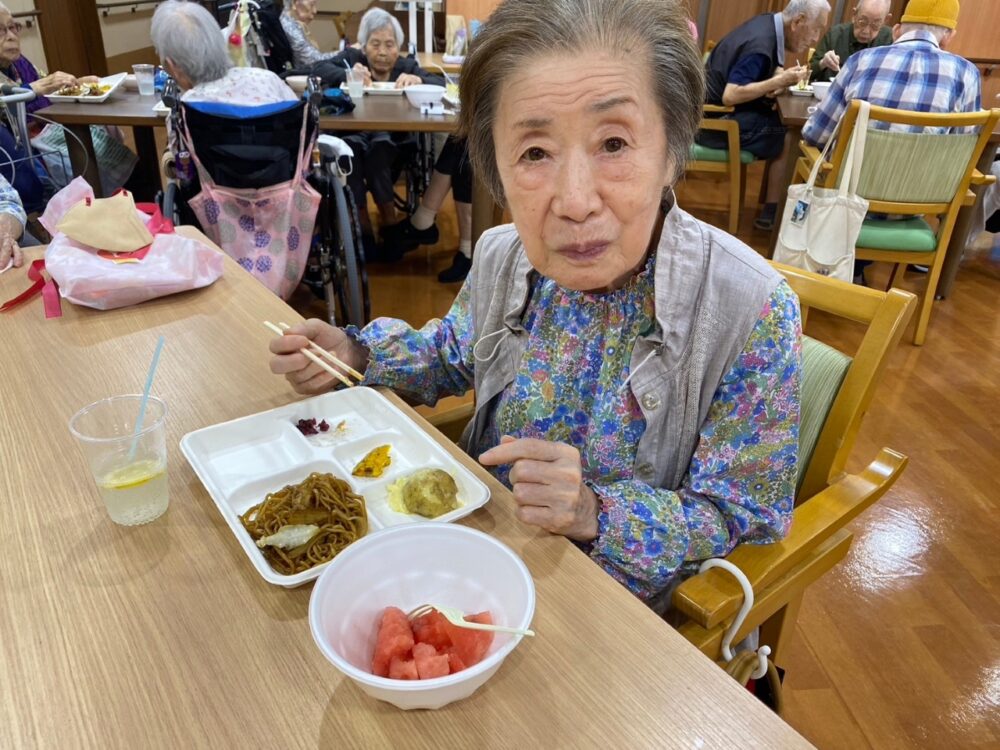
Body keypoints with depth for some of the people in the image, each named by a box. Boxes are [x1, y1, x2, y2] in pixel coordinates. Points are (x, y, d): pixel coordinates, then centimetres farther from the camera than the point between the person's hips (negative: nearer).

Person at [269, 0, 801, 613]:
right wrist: (355, 354, -7)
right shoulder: (501, 256, -11)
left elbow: (740, 519, -16)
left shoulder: (753, 313, -26)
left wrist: (597, 514, -33)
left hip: (629, 599, -3)